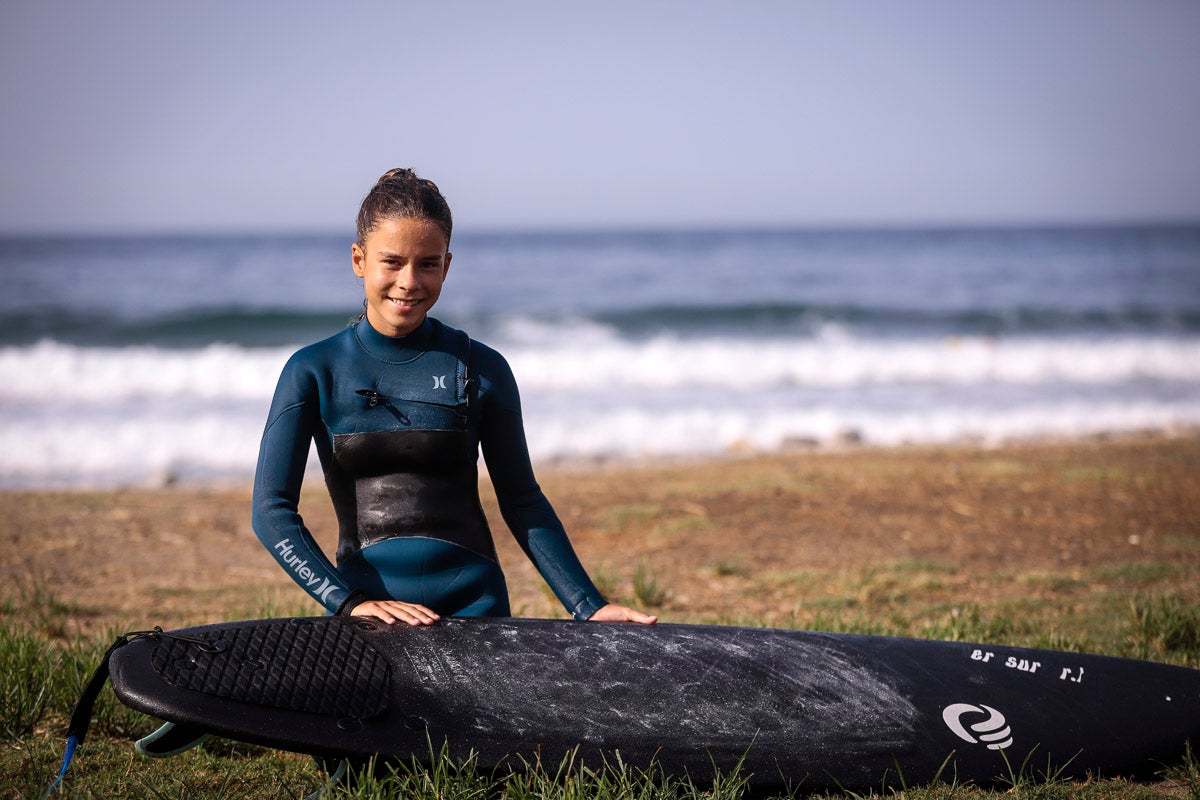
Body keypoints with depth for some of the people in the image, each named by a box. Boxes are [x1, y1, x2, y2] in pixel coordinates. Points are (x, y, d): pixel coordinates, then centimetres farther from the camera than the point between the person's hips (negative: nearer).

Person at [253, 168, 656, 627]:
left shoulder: (481, 370, 3)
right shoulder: (314, 371, 1)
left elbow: (522, 502, 10)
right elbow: (272, 510, -4)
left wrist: (589, 607, 4)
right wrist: (350, 602, -15)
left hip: (475, 606, 1)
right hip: (366, 610, 0)